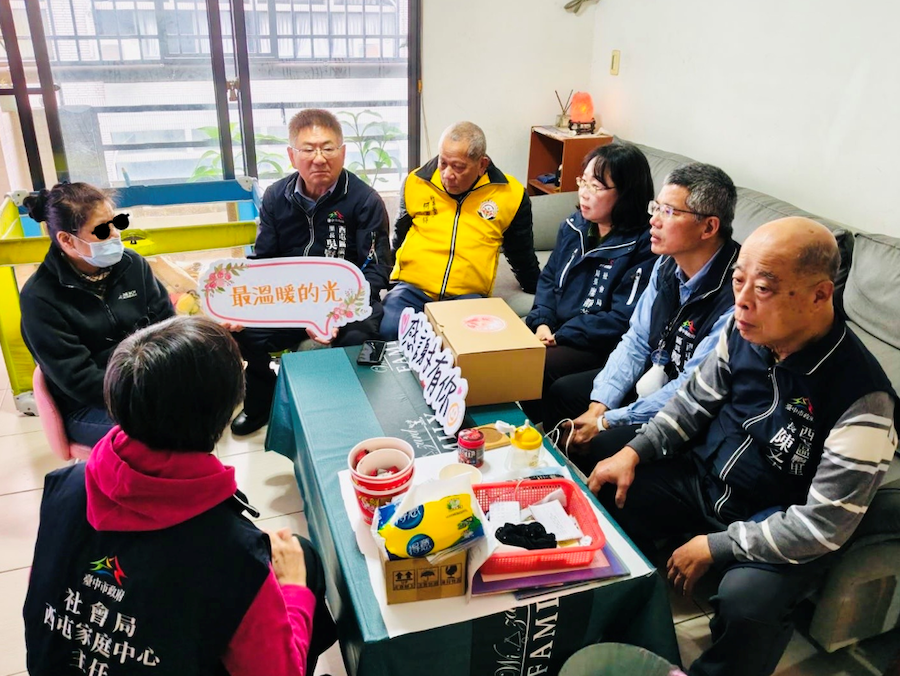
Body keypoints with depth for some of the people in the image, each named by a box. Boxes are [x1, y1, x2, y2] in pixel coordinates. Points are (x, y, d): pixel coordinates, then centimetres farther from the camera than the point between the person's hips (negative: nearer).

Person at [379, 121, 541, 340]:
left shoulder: (510, 194, 1)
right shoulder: (416, 182, 4)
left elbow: (522, 256, 17)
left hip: (468, 295, -1)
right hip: (411, 288, 1)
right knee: (388, 331, -28)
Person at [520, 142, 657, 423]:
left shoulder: (642, 245, -15)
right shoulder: (574, 226, 8)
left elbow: (622, 319, -18)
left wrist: (560, 336, -19)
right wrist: (543, 322, -5)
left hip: (599, 346, -7)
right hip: (555, 329, 7)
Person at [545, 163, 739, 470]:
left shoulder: (734, 296, -29)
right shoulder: (667, 264, -3)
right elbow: (636, 341, 3)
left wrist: (606, 422, -22)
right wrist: (598, 407, -8)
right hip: (654, 376, 8)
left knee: (601, 446, -25)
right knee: (561, 392, 6)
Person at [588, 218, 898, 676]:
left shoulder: (862, 399, -27)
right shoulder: (744, 330, -11)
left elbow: (824, 524, -23)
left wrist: (715, 547, -20)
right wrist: (634, 452, -5)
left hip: (780, 530, -5)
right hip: (703, 477, 6)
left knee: (745, 604, -31)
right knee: (612, 498, -4)